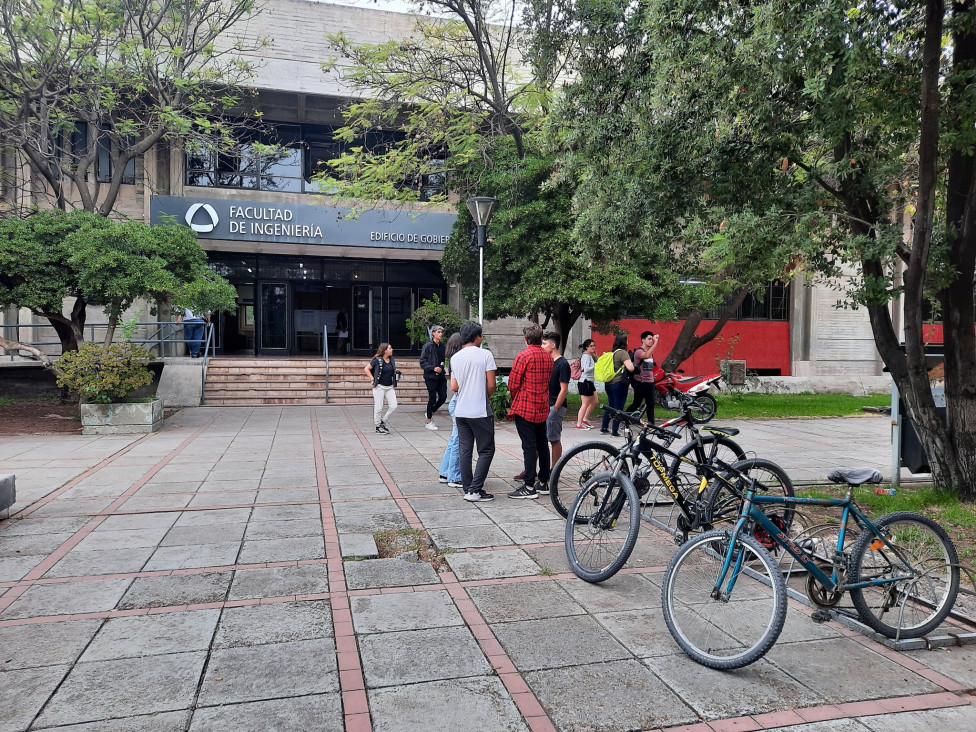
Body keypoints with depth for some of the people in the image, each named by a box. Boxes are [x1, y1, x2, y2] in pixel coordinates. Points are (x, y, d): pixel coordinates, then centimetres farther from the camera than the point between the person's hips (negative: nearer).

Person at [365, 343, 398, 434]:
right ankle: (378, 427, 11)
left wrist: (394, 386, 14)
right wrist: (373, 379, -10)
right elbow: (366, 369, -6)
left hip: (390, 387, 6)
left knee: (393, 405, -3)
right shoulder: (377, 360, -9)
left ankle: (383, 422, 14)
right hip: (379, 387, -6)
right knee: (378, 408, 0)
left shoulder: (391, 360, 8)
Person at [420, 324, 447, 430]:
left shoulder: (442, 347, 12)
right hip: (431, 376, -6)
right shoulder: (428, 346, -6)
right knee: (432, 398, -1)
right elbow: (422, 362, -9)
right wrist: (433, 368, -19)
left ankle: (430, 413, 27)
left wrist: (442, 369, 8)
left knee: (443, 397, 1)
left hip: (440, 376, 6)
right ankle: (429, 422, 13)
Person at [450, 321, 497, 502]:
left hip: (461, 411, 6)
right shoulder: (485, 354, -8)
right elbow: (491, 385, -10)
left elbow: (454, 386, 7)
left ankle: (467, 489, 12)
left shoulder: (455, 358, 7)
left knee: (464, 450, 9)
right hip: (480, 411, -6)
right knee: (486, 450, 3)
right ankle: (475, 490, -3)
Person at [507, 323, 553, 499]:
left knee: (529, 447, -6)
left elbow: (513, 384, -11)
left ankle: (529, 487, -3)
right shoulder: (548, 357, 8)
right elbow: (547, 382, 13)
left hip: (525, 407, -7)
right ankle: (544, 483, 21)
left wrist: (516, 400, 8)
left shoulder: (523, 356, -13)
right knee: (542, 445, 13)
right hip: (542, 407, 7)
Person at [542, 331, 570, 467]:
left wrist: (555, 409, -16)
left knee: (554, 440, -1)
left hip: (555, 407, -8)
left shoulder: (562, 364, -12)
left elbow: (564, 389, -15)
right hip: (545, 406, 8)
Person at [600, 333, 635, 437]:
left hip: (608, 384, 8)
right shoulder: (623, 353, -13)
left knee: (610, 406, 19)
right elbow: (630, 368, -24)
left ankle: (604, 428, 22)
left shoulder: (612, 353, 11)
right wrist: (632, 364, -1)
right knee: (618, 408, 0)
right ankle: (615, 431, 2)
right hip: (619, 384, -8)